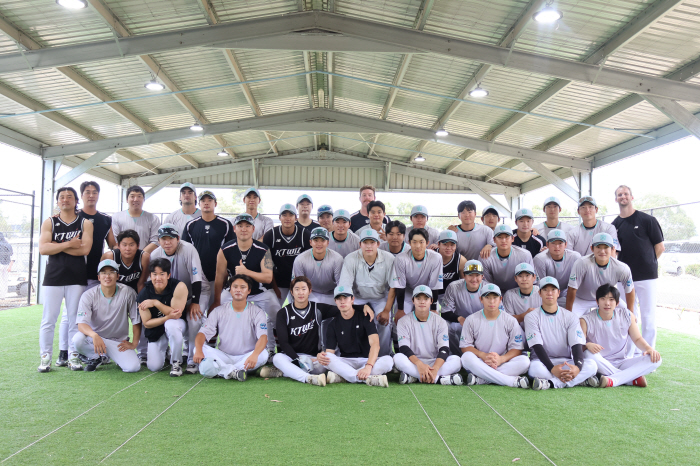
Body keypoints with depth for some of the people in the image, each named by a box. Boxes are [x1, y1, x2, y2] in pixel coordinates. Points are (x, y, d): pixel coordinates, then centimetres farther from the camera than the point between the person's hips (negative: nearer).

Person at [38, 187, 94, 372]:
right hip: (53, 277, 1)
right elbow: (42, 248, -6)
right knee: (49, 319, 1)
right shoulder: (49, 222, 9)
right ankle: (45, 357, 10)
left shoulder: (85, 223, 6)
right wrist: (69, 244, -11)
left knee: (75, 319, 3)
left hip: (77, 278, 0)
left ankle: (73, 357, 11)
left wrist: (57, 245, -7)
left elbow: (85, 249, -9)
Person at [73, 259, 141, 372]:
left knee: (133, 367, -23)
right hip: (95, 337, 0)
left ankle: (118, 358, 14)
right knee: (78, 339, -33)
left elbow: (136, 320, -2)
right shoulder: (88, 295, -11)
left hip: (119, 341, 0)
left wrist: (134, 343, -4)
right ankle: (95, 357, 0)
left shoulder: (128, 293, -10)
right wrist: (94, 335, -42)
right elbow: (81, 324, -22)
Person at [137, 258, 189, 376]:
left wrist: (155, 302, -27)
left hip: (176, 324, -2)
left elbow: (177, 314, -23)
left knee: (171, 325, -38)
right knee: (154, 367, -8)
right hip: (156, 331, 3)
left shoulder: (179, 287, -23)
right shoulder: (144, 294, -14)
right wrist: (168, 317, -28)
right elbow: (146, 323, -11)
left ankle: (176, 362, -15)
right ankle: (164, 350, 30)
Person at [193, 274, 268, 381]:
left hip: (246, 358, -1)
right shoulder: (218, 311, 6)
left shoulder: (257, 312, -1)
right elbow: (203, 333, -3)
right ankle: (233, 371, -31)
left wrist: (254, 355, -38)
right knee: (202, 349, -21)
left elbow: (263, 336, -16)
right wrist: (198, 350, -27)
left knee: (263, 354, -31)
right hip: (223, 358, 2)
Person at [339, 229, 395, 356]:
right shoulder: (350, 259, -17)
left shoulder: (388, 259, -16)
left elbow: (393, 287, -11)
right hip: (358, 297, 0)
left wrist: (386, 310, -16)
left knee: (385, 324, -23)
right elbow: (345, 287, -20)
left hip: (381, 298, 0)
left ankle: (384, 357, -2)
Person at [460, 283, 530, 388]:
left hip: (503, 363, 1)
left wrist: (501, 359, -21)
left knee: (524, 361, -26)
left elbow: (517, 349, -1)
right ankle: (513, 381, -35)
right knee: (467, 357, -33)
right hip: (479, 364, -1)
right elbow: (465, 346, -1)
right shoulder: (471, 320, 4)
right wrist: (483, 355, -20)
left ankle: (481, 379, -33)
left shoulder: (511, 321, 5)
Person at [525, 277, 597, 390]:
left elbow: (577, 345, -5)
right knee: (534, 367, -37)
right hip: (542, 362, -3)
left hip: (567, 363, 3)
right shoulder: (531, 317, 1)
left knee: (591, 365, -26)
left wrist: (577, 367, -28)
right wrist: (552, 368, -30)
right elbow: (537, 347, -12)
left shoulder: (570, 317, 8)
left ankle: (550, 383, -33)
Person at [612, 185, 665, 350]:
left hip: (646, 276, -4)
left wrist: (648, 264, 3)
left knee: (648, 317, 0)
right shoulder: (614, 225, 9)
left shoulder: (647, 220, -3)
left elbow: (659, 246, 1)